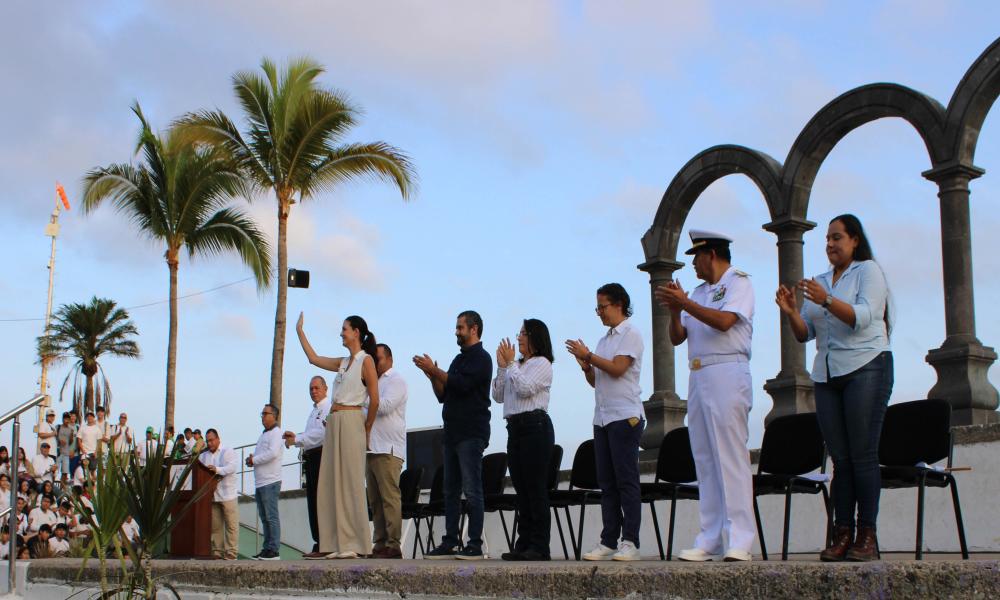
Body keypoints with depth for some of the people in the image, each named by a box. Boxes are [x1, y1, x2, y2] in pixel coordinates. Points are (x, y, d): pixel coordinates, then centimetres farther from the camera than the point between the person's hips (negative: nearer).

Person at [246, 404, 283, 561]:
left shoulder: (276, 433, -6)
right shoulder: (263, 435, 23)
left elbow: (272, 453, -20)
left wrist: (254, 460, -10)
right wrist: (251, 458, 5)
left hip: (270, 482, -9)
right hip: (259, 482, 9)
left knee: (271, 517, -9)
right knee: (264, 517, 10)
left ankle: (273, 550, -9)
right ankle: (266, 548, 13)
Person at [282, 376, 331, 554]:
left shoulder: (329, 408, -5)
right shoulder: (313, 412, 25)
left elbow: (321, 433, -17)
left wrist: (296, 439, -13)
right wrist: (295, 437, 9)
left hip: (323, 455, -10)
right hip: (311, 458, 10)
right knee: (312, 500, 7)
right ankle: (318, 542, 10)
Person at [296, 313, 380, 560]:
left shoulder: (366, 360, -5)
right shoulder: (343, 363, 18)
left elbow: (374, 400, -9)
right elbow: (313, 358, 30)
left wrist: (366, 429, -1)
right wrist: (299, 331, 33)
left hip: (351, 421, -8)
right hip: (334, 422, 8)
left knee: (351, 482, -8)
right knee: (330, 483, 5)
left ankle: (355, 544, -7)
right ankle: (334, 544, 6)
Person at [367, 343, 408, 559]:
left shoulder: (396, 380, 0)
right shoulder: (374, 382, 26)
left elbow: (384, 406, -15)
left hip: (388, 449, -9)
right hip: (372, 448, 9)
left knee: (389, 497, -12)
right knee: (375, 500, 6)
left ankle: (393, 544, -15)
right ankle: (379, 543, 8)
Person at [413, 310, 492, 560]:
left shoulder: (481, 358, -5)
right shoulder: (459, 359, 22)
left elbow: (462, 385, -20)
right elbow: (443, 395, 21)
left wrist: (434, 370, -13)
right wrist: (432, 375, 4)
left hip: (471, 433, -9)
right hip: (453, 432, 9)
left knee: (472, 490, -9)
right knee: (451, 490, 7)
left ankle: (475, 544, -8)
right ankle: (450, 543, 9)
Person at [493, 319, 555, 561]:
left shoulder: (542, 364, -2)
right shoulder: (517, 366, 20)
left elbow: (525, 388, -17)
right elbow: (499, 395, 15)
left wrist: (511, 364, -7)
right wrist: (502, 367, 6)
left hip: (535, 426, -8)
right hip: (514, 427, 8)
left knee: (536, 488, -9)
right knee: (521, 489, 6)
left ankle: (539, 546, -9)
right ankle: (524, 544, 8)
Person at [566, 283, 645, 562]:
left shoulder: (630, 334, -3)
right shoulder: (605, 339, 20)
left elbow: (617, 368, -15)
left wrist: (588, 355, -8)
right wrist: (585, 366, 3)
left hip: (625, 416, -8)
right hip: (602, 418, 8)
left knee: (626, 481, -8)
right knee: (607, 483, 6)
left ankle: (630, 542, -8)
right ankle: (609, 541, 7)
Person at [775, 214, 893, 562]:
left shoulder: (868, 270, 2)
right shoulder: (820, 282, 20)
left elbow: (863, 316, -14)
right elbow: (804, 334, 14)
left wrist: (826, 301, -26)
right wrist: (791, 312, -5)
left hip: (865, 369, -6)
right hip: (827, 376, 6)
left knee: (863, 455, -9)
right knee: (840, 458, 2)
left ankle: (867, 536, -8)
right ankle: (842, 534, 0)